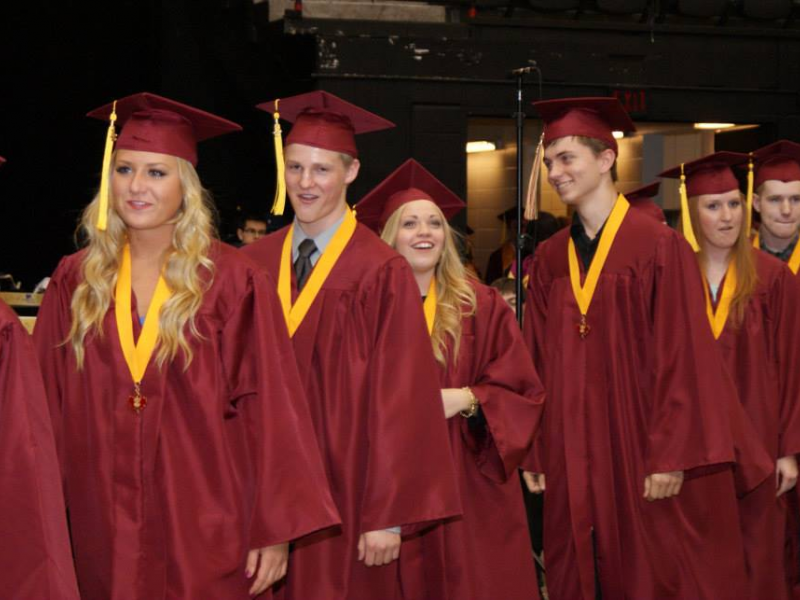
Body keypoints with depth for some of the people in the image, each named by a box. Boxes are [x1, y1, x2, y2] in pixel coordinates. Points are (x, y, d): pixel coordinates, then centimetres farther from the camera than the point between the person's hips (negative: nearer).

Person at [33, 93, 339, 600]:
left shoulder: (233, 283, -6)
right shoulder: (76, 282, 3)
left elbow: (268, 411, -8)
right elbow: (48, 408, 6)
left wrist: (275, 530, -10)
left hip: (207, 534, -3)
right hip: (104, 535, 3)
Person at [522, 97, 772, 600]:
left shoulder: (659, 247, -7)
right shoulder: (550, 260, 8)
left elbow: (681, 358, -11)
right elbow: (540, 364, 10)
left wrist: (669, 457, -15)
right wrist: (537, 454, 4)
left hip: (646, 458, -5)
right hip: (575, 463, 5)